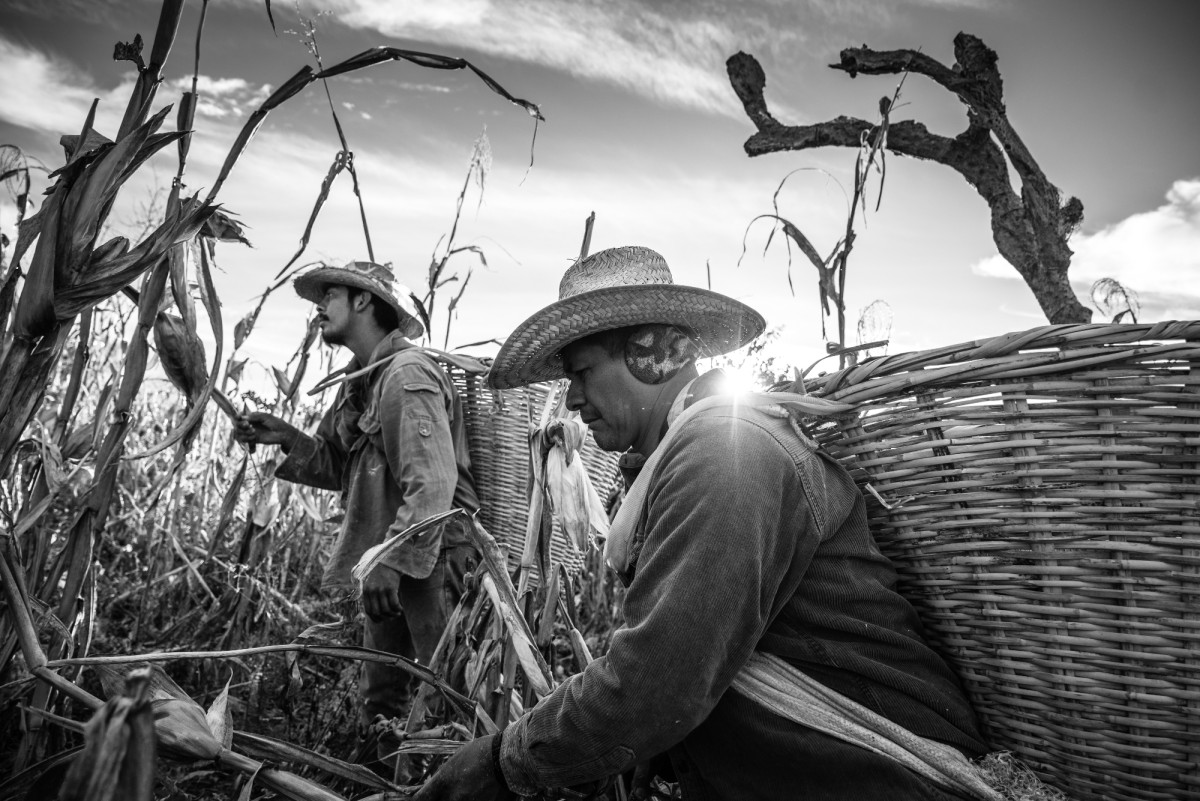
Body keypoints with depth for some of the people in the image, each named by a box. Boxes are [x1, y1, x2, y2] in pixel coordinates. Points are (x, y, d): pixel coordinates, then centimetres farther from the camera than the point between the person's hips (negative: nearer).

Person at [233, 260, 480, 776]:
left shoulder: (407, 376, -16)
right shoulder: (359, 382, 13)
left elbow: (433, 486, -23)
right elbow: (343, 466, 14)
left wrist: (393, 563, -25)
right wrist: (287, 439, 1)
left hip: (433, 559, -9)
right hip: (391, 559, 9)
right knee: (380, 695, 15)